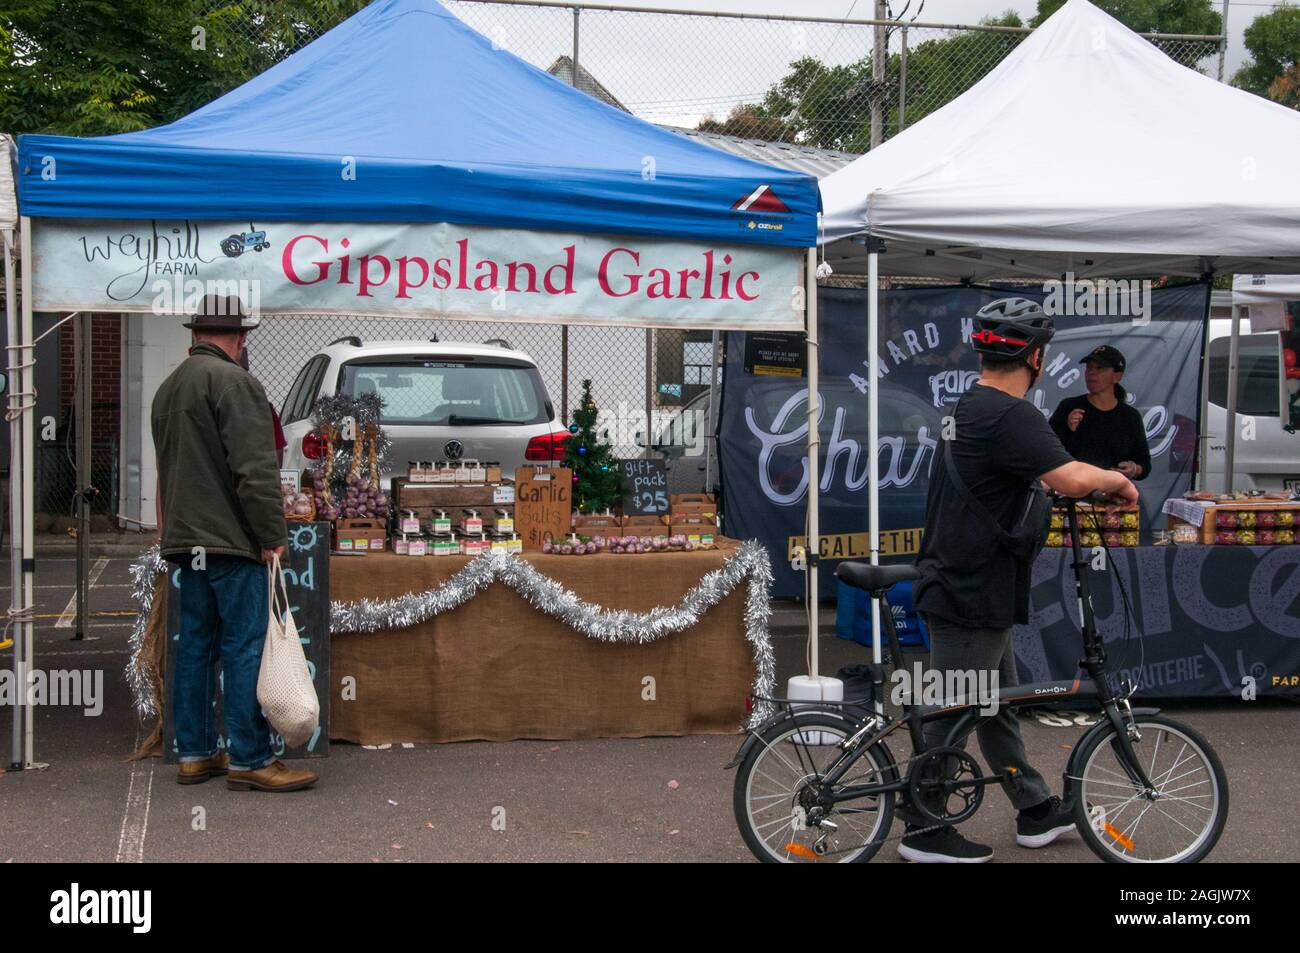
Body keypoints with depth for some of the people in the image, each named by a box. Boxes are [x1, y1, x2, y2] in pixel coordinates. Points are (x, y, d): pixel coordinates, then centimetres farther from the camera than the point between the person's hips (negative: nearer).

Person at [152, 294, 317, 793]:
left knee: (195, 645, 12)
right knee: (245, 648, -6)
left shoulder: (168, 387, 18)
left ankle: (195, 754, 17)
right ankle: (249, 760, -4)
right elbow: (255, 468, -19)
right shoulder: (232, 381, -12)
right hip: (230, 541, -9)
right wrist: (272, 535, -14)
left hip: (186, 540, 9)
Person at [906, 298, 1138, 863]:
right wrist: (1118, 480, -12)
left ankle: (1038, 812, 30)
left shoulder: (970, 407, 11)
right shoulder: (1010, 415, -21)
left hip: (967, 588, 10)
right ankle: (923, 832, 13)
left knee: (997, 706, 18)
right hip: (971, 598, -10)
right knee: (952, 714, 1)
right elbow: (1071, 479, -33)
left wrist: (1097, 482, 17)